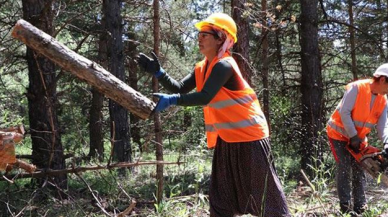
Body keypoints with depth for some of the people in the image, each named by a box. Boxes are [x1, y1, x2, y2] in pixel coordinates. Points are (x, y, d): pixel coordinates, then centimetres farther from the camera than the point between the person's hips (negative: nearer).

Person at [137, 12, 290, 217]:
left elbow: (205, 97, -30)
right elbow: (180, 88, 2)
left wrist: (171, 100, -33)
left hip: (249, 136, -9)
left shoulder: (224, 65, -21)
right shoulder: (201, 68, 8)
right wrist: (158, 73, -10)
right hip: (226, 139, 9)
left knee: (264, 192, 1)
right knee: (220, 196, 11)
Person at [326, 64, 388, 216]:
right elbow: (344, 112, -25)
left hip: (358, 138, 7)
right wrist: (353, 137, -24)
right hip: (339, 134, -7)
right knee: (345, 168, -12)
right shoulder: (357, 88, -22)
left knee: (359, 170, 5)